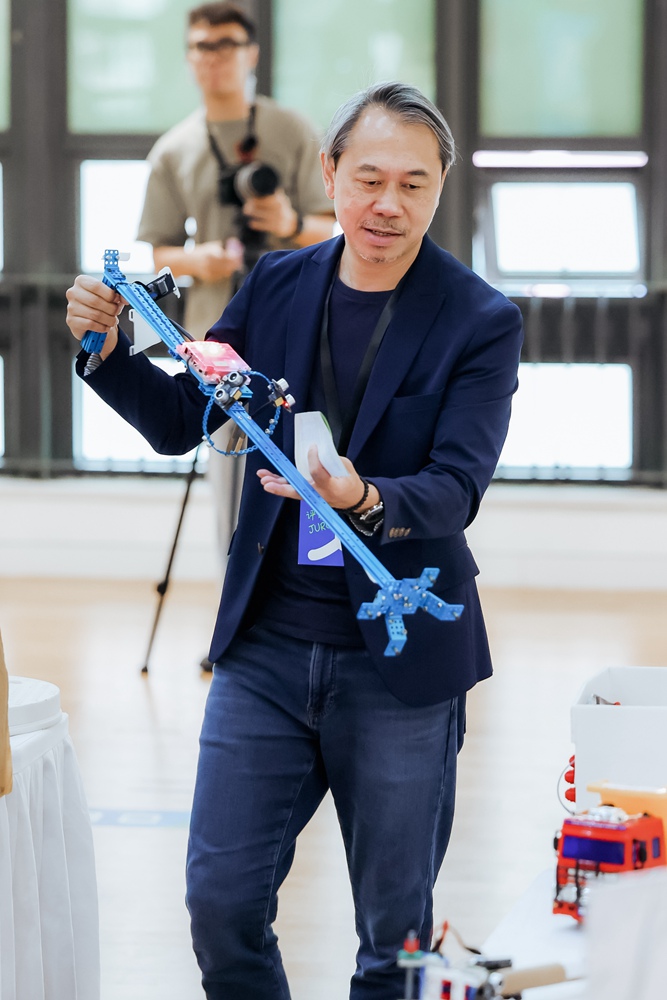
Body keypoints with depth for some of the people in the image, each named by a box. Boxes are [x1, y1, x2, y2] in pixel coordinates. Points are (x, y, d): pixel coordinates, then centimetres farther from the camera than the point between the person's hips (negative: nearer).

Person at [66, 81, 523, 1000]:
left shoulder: (481, 322, -8)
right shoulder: (276, 287, 4)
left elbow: (456, 490, -17)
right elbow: (180, 421, 7)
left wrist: (366, 501, -38)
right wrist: (109, 349, -12)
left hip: (398, 662, -3)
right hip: (267, 648, 3)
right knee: (220, 900, 5)